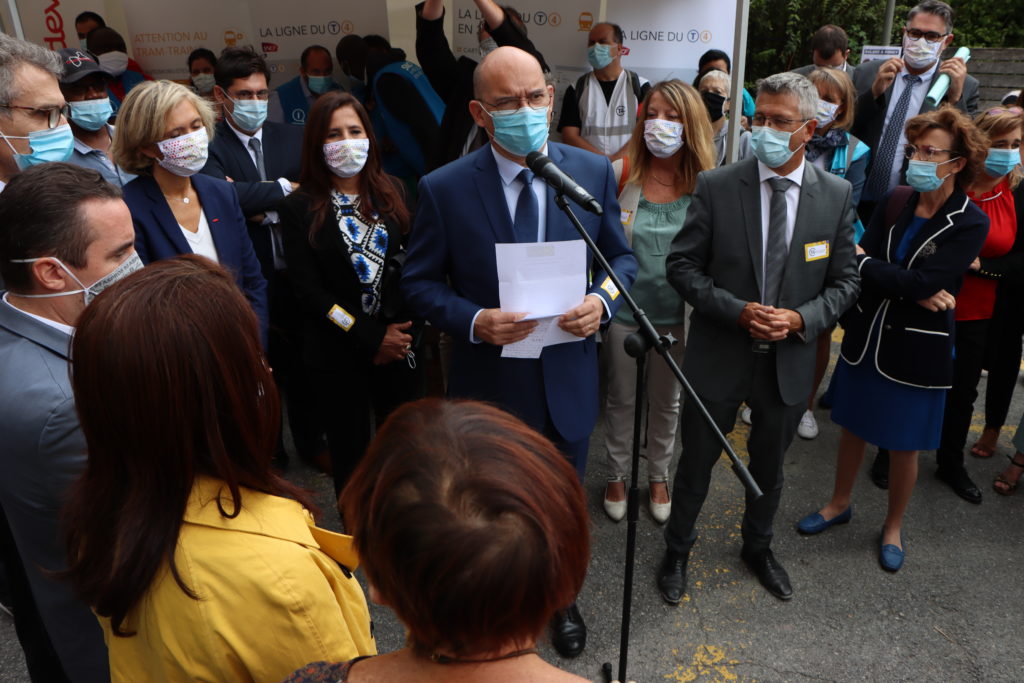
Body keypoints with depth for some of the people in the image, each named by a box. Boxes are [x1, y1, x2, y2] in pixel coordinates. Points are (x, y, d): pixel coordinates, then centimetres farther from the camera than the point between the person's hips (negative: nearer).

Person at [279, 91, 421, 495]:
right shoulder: (300, 208, -4)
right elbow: (308, 291, -8)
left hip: (398, 345, 2)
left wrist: (399, 333, -8)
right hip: (337, 353, -2)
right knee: (350, 456, 11)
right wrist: (370, 337, -12)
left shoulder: (392, 193, 5)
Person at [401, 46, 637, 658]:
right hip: (490, 383, -2)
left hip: (568, 380, 2)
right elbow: (420, 282, -6)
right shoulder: (443, 189, -13)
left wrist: (602, 300, -18)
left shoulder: (594, 173, -6)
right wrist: (474, 321, -24)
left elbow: (622, 256, 3)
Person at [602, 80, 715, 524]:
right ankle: (617, 475, 39)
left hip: (676, 315, 1)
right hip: (625, 309, -1)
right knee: (621, 398, 16)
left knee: (667, 401, 19)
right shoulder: (621, 174, -11)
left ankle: (658, 475, 42)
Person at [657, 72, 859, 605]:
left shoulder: (836, 195, -3)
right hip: (718, 356, -2)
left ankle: (758, 548, 49)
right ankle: (677, 550, 39)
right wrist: (737, 311, -20)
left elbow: (844, 281, 2)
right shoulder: (716, 187, -10)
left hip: (789, 359, 2)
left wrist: (801, 318, -17)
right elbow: (681, 264, -8)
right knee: (696, 463, 14)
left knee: (769, 466, 22)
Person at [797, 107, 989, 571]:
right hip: (866, 337, 4)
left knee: (904, 445, 11)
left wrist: (861, 261, -16)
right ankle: (840, 504, 39)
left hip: (915, 349, -4)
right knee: (853, 427, 17)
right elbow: (863, 261, -9)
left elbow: (922, 281, -23)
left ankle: (893, 526, 34)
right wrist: (914, 291, -23)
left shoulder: (970, 223, -13)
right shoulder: (894, 204, 0)